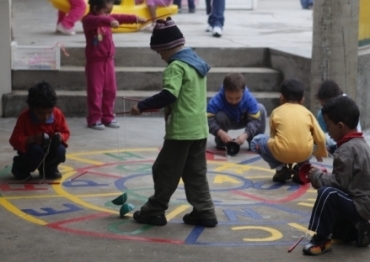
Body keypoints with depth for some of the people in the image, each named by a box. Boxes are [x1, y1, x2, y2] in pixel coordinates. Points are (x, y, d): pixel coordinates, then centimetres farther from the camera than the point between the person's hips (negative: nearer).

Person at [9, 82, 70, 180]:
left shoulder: (57, 114, -13)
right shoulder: (24, 117, -21)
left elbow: (65, 132, -1)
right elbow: (14, 140, -21)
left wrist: (61, 137, -27)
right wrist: (31, 139, -39)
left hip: (50, 149, 3)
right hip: (29, 149, -3)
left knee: (60, 150, -28)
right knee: (36, 152, -36)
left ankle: (49, 169, 4)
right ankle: (21, 169, -2)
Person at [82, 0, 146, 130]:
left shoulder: (107, 18, 10)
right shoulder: (88, 20, -16)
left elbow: (120, 17, 13)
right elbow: (98, 20, -36)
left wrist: (135, 19, 4)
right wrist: (109, 21, -54)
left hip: (108, 61, 7)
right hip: (95, 62, -7)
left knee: (110, 90, 9)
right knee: (95, 91, -4)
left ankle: (108, 117, 18)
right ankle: (94, 119, 2)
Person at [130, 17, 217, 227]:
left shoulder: (177, 66, -15)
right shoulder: (197, 62, 14)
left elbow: (169, 94, -27)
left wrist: (142, 106, -20)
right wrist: (159, 105, 19)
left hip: (181, 130, -9)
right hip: (199, 129, 9)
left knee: (165, 171, 3)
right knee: (196, 173, 12)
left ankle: (154, 211, 11)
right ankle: (204, 212, 10)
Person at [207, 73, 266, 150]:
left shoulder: (250, 99, -32)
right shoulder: (216, 100, -36)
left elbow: (255, 120, -32)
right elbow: (208, 120, -40)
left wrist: (245, 135, -49)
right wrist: (220, 133, -56)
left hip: (242, 120, 2)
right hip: (227, 122, -2)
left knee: (261, 109, -22)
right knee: (220, 116, -36)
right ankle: (220, 142, -6)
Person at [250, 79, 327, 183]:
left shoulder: (276, 112, 13)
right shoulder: (307, 112, 15)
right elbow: (320, 138, 14)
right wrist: (320, 153, 36)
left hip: (282, 153, -3)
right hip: (305, 153, 3)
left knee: (256, 141, 23)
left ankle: (281, 168, 11)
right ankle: (301, 168, 16)